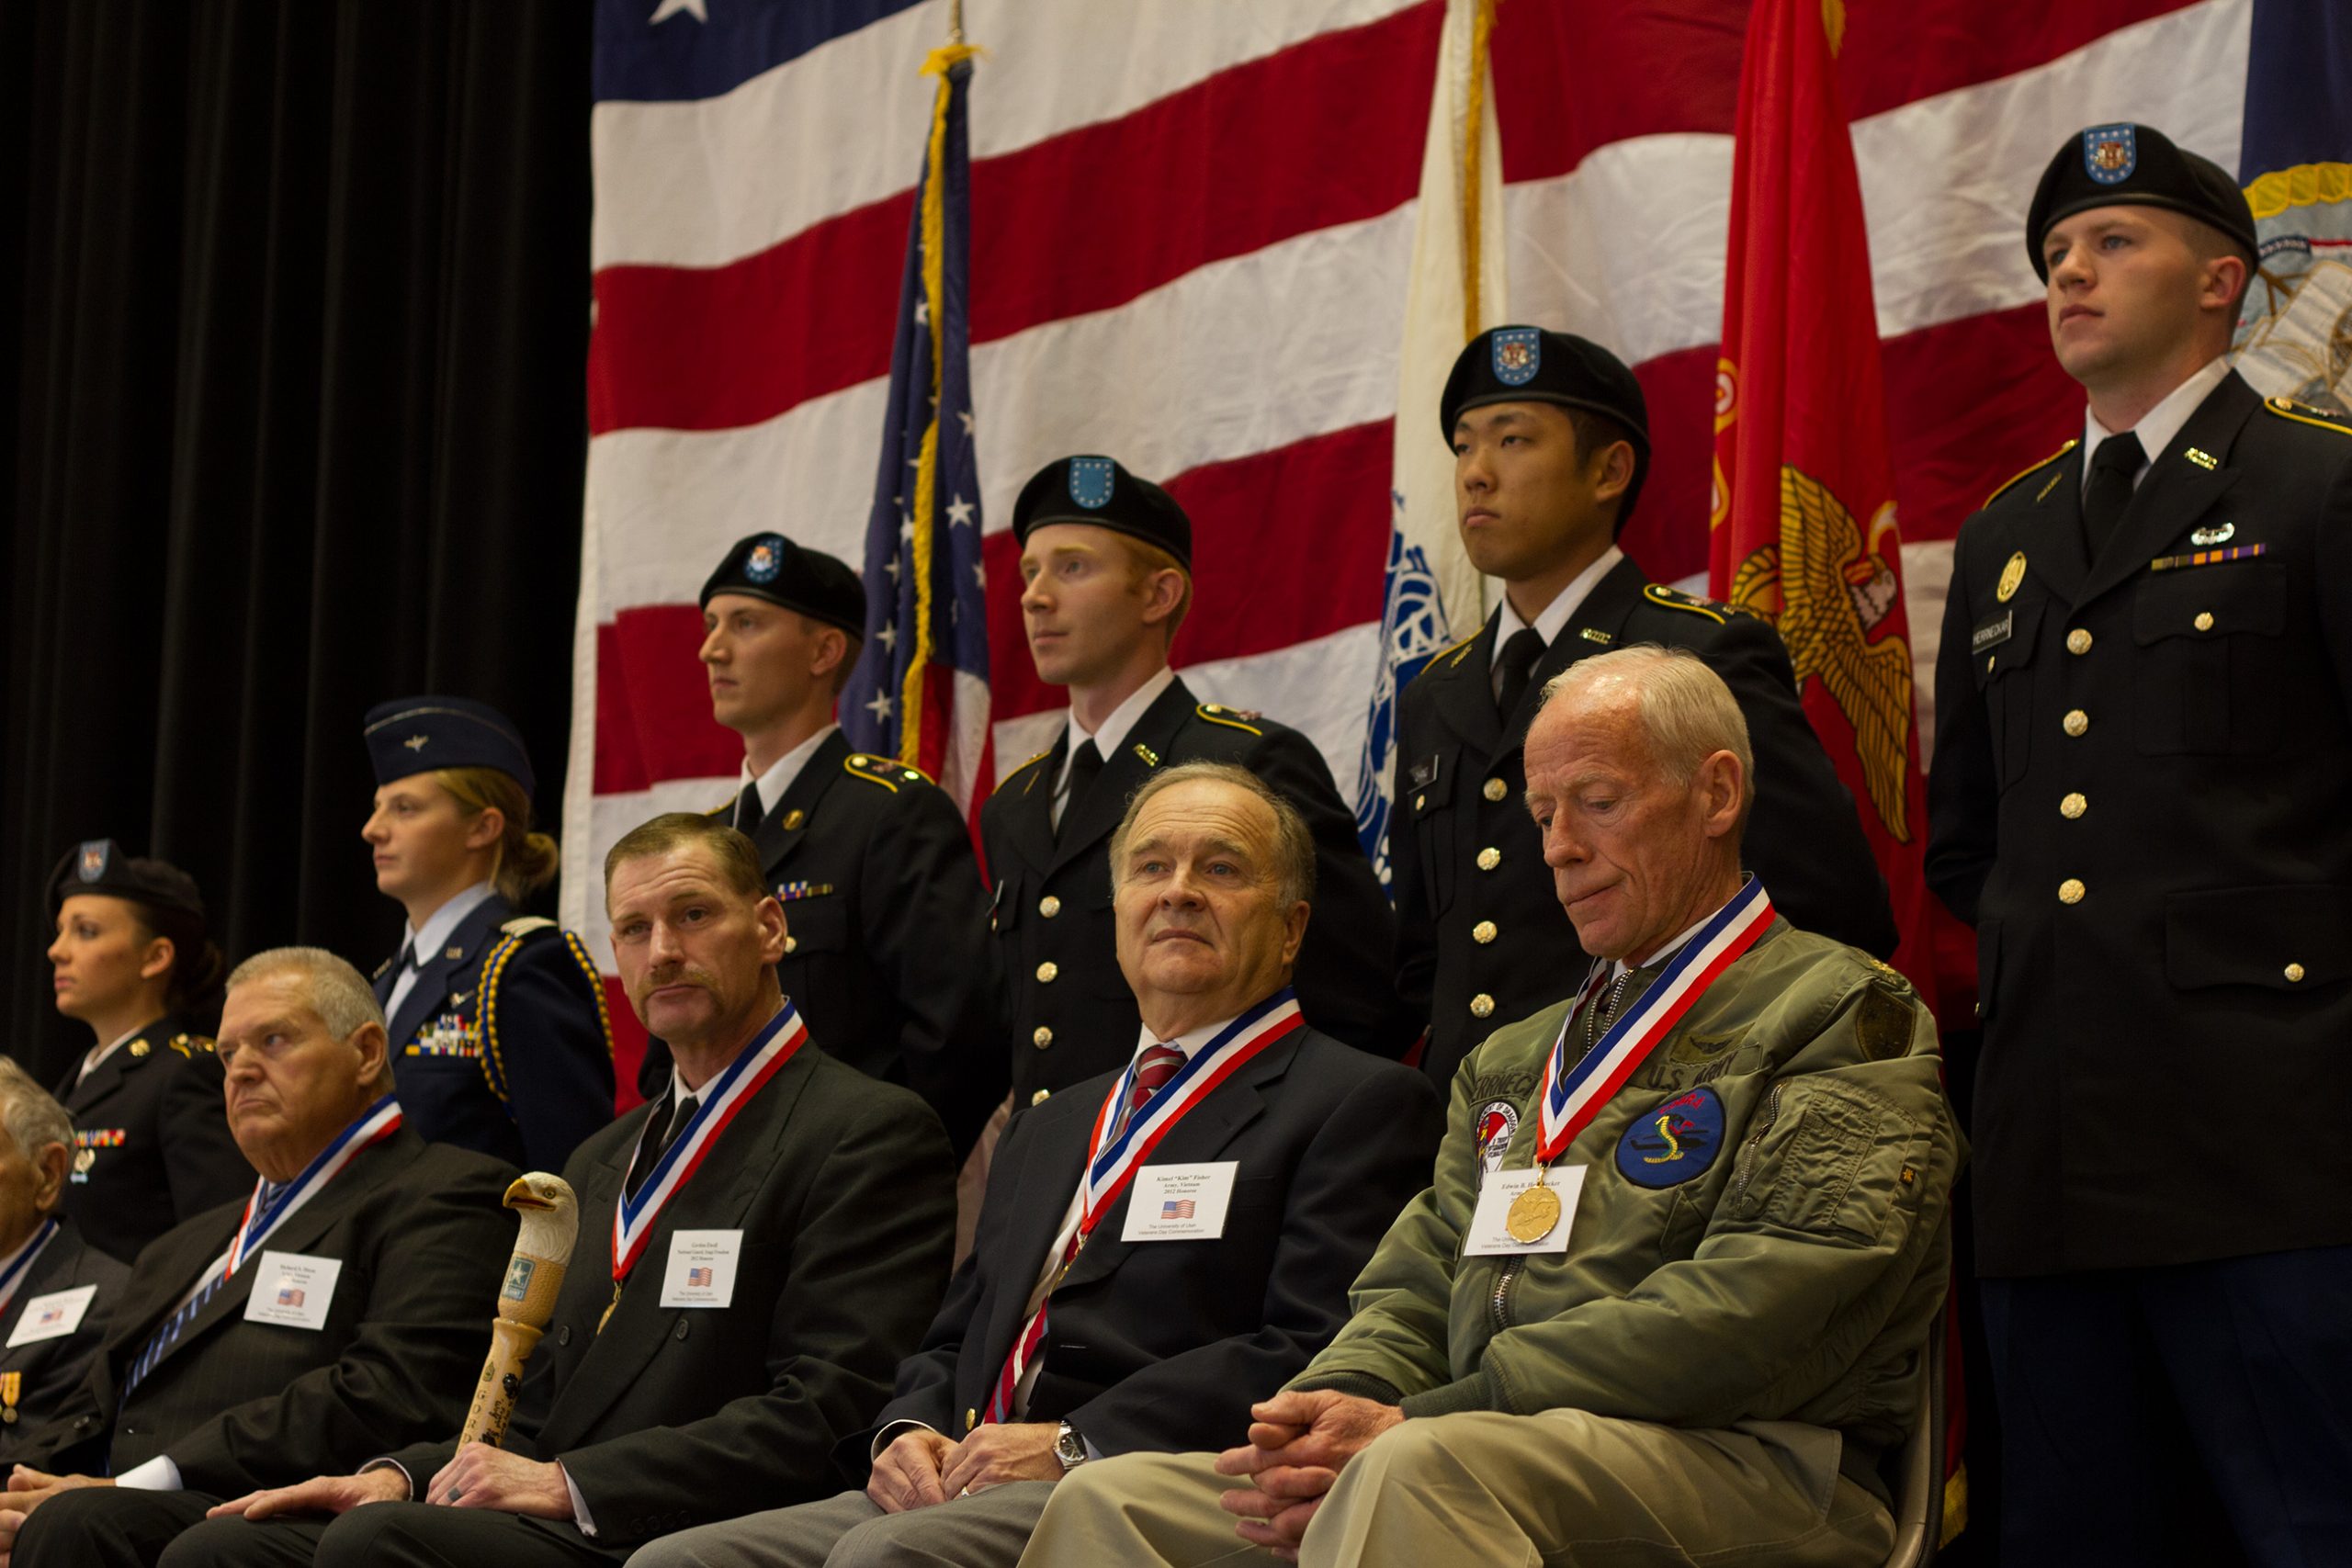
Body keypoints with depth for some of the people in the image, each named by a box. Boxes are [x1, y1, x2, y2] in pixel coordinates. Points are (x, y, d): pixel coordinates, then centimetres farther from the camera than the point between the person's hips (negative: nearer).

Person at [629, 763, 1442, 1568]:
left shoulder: (1361, 1104, 4)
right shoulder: (1052, 1126, 29)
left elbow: (1313, 1354, -10)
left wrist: (1076, 1444, -16)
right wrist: (908, 1432, 3)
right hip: (963, 1495, 7)